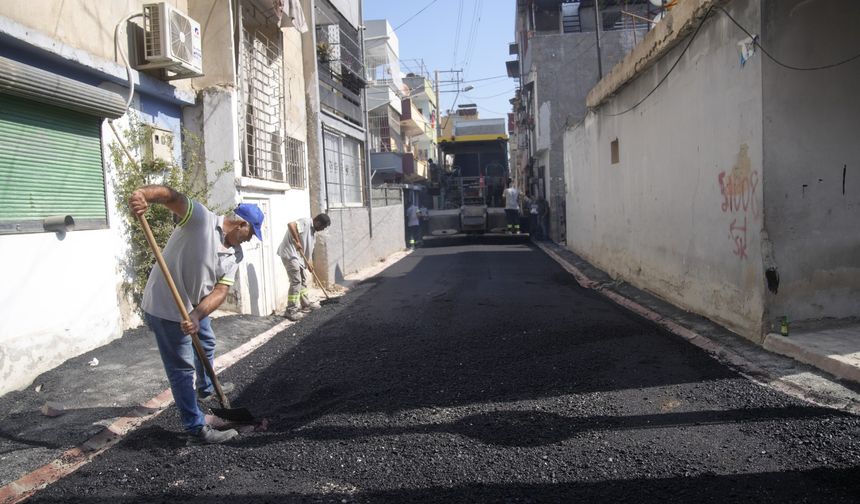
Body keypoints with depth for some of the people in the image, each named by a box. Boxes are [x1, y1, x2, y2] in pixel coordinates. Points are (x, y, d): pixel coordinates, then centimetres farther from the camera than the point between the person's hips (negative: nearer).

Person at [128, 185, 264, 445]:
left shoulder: (235, 254, -2)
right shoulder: (200, 218, -21)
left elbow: (220, 290, -12)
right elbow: (172, 196, -36)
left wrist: (197, 315, -28)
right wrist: (143, 194, -58)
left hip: (194, 304, 9)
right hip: (166, 306, -9)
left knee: (207, 344, 30)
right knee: (182, 367, -4)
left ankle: (206, 388, 58)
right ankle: (197, 430, 4)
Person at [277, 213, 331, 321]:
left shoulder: (313, 231, 15)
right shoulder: (305, 222, -14)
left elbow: (309, 249, 20)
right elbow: (290, 224, -32)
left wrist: (309, 263, 14)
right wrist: (297, 241, -30)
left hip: (298, 255, 10)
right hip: (289, 253, -10)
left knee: (303, 279, 18)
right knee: (296, 281, -10)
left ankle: (306, 304, 32)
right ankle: (291, 311, -5)